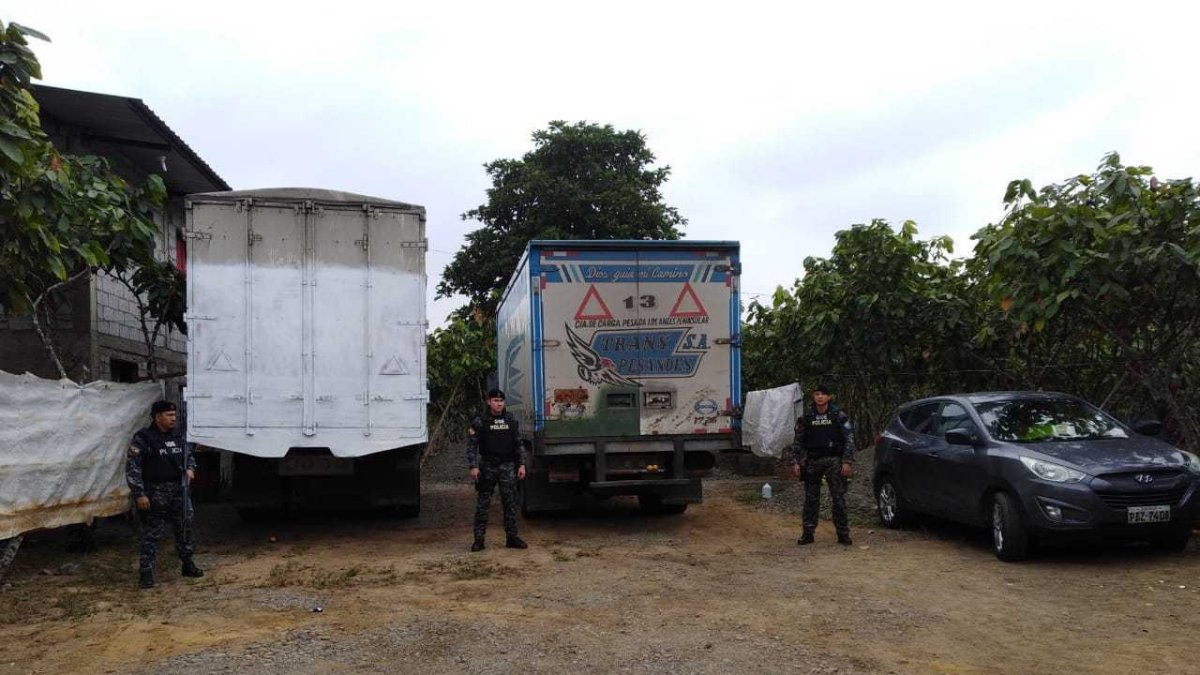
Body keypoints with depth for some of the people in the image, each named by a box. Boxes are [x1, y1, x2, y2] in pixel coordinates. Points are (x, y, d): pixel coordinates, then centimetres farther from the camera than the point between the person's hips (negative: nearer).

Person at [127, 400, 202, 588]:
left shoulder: (177, 436, 9)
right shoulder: (143, 438, -10)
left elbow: (188, 455, 23)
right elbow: (132, 467, -12)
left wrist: (190, 468, 1)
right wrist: (139, 494, -16)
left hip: (179, 491, 6)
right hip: (155, 493, -6)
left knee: (185, 528, 13)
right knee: (151, 534, -2)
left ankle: (188, 565, 27)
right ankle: (146, 572, 6)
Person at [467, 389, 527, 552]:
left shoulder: (511, 419, 9)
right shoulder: (480, 421, -2)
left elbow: (518, 444, 12)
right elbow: (471, 445, -4)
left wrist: (521, 464, 6)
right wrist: (473, 467, -12)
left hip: (508, 466, 3)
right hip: (487, 466, -3)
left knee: (510, 502, 3)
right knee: (483, 503, 1)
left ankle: (511, 537, 10)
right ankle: (479, 539, 6)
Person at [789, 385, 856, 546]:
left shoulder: (839, 416, 0)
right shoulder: (806, 417, 6)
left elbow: (849, 439, -2)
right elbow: (798, 441, 10)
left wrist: (847, 462, -10)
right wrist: (795, 462, 2)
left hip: (834, 460, -2)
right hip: (812, 461, 2)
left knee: (838, 498, -2)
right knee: (811, 499, 5)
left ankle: (843, 534, 6)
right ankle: (808, 533, 12)